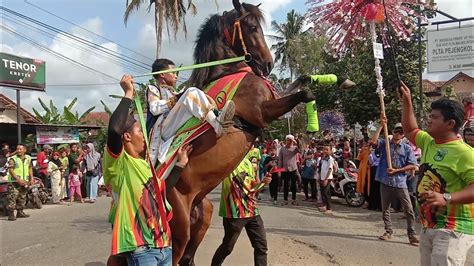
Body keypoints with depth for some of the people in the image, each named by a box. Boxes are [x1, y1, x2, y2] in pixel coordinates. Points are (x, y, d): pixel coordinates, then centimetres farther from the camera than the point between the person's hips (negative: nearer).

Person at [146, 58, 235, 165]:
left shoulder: (172, 93, 34)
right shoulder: (153, 89, 14)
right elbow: (155, 109, -7)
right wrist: (176, 98, -5)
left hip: (179, 131, 7)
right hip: (164, 130, -7)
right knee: (192, 92, -21)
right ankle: (217, 125, -36)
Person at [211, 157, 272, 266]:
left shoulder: (247, 162, 13)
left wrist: (263, 182, 0)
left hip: (252, 211, 7)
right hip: (234, 211, -7)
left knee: (261, 245, 7)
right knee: (227, 246, 9)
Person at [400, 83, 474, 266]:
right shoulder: (429, 142, 7)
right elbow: (410, 130, 24)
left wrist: (446, 198, -36)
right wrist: (406, 102, 17)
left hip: (453, 228, -8)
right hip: (428, 224, 9)